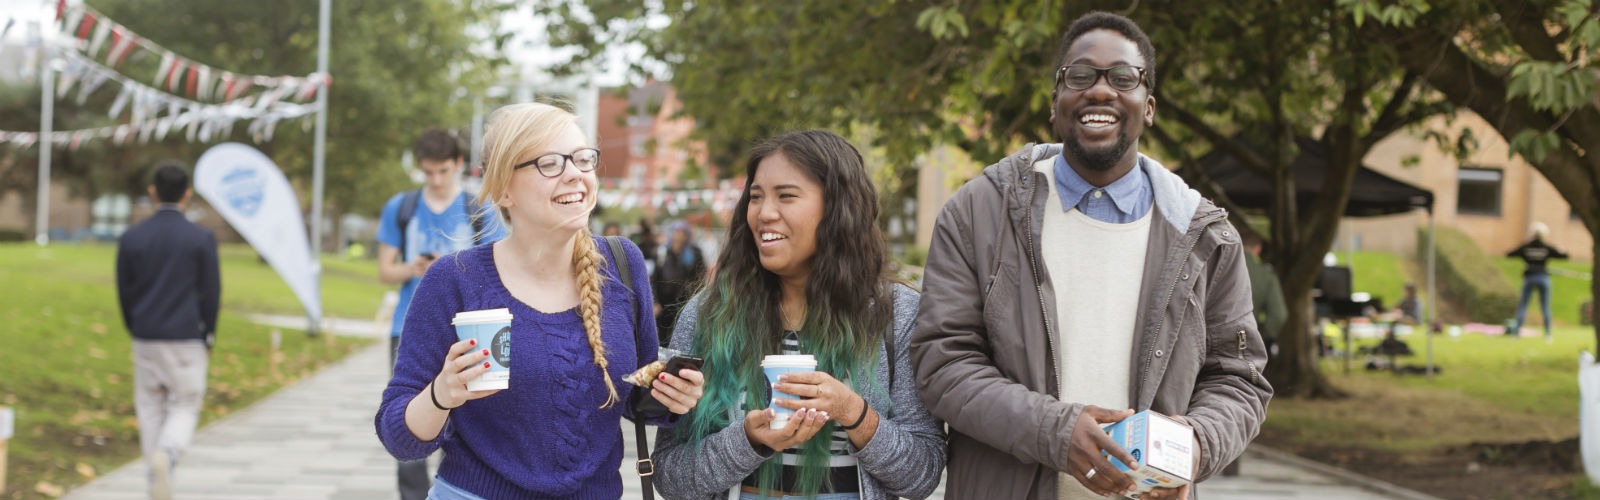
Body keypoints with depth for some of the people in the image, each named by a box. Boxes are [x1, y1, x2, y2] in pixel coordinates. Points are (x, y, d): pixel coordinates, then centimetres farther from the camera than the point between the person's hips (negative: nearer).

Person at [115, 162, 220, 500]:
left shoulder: (131, 238, -1)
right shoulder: (202, 239, -8)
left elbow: (124, 294, 4)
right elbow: (211, 294, -6)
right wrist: (208, 341, 6)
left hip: (146, 341, 2)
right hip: (187, 340, -2)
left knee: (151, 411, 12)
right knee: (184, 409, 7)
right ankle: (166, 456, -24)